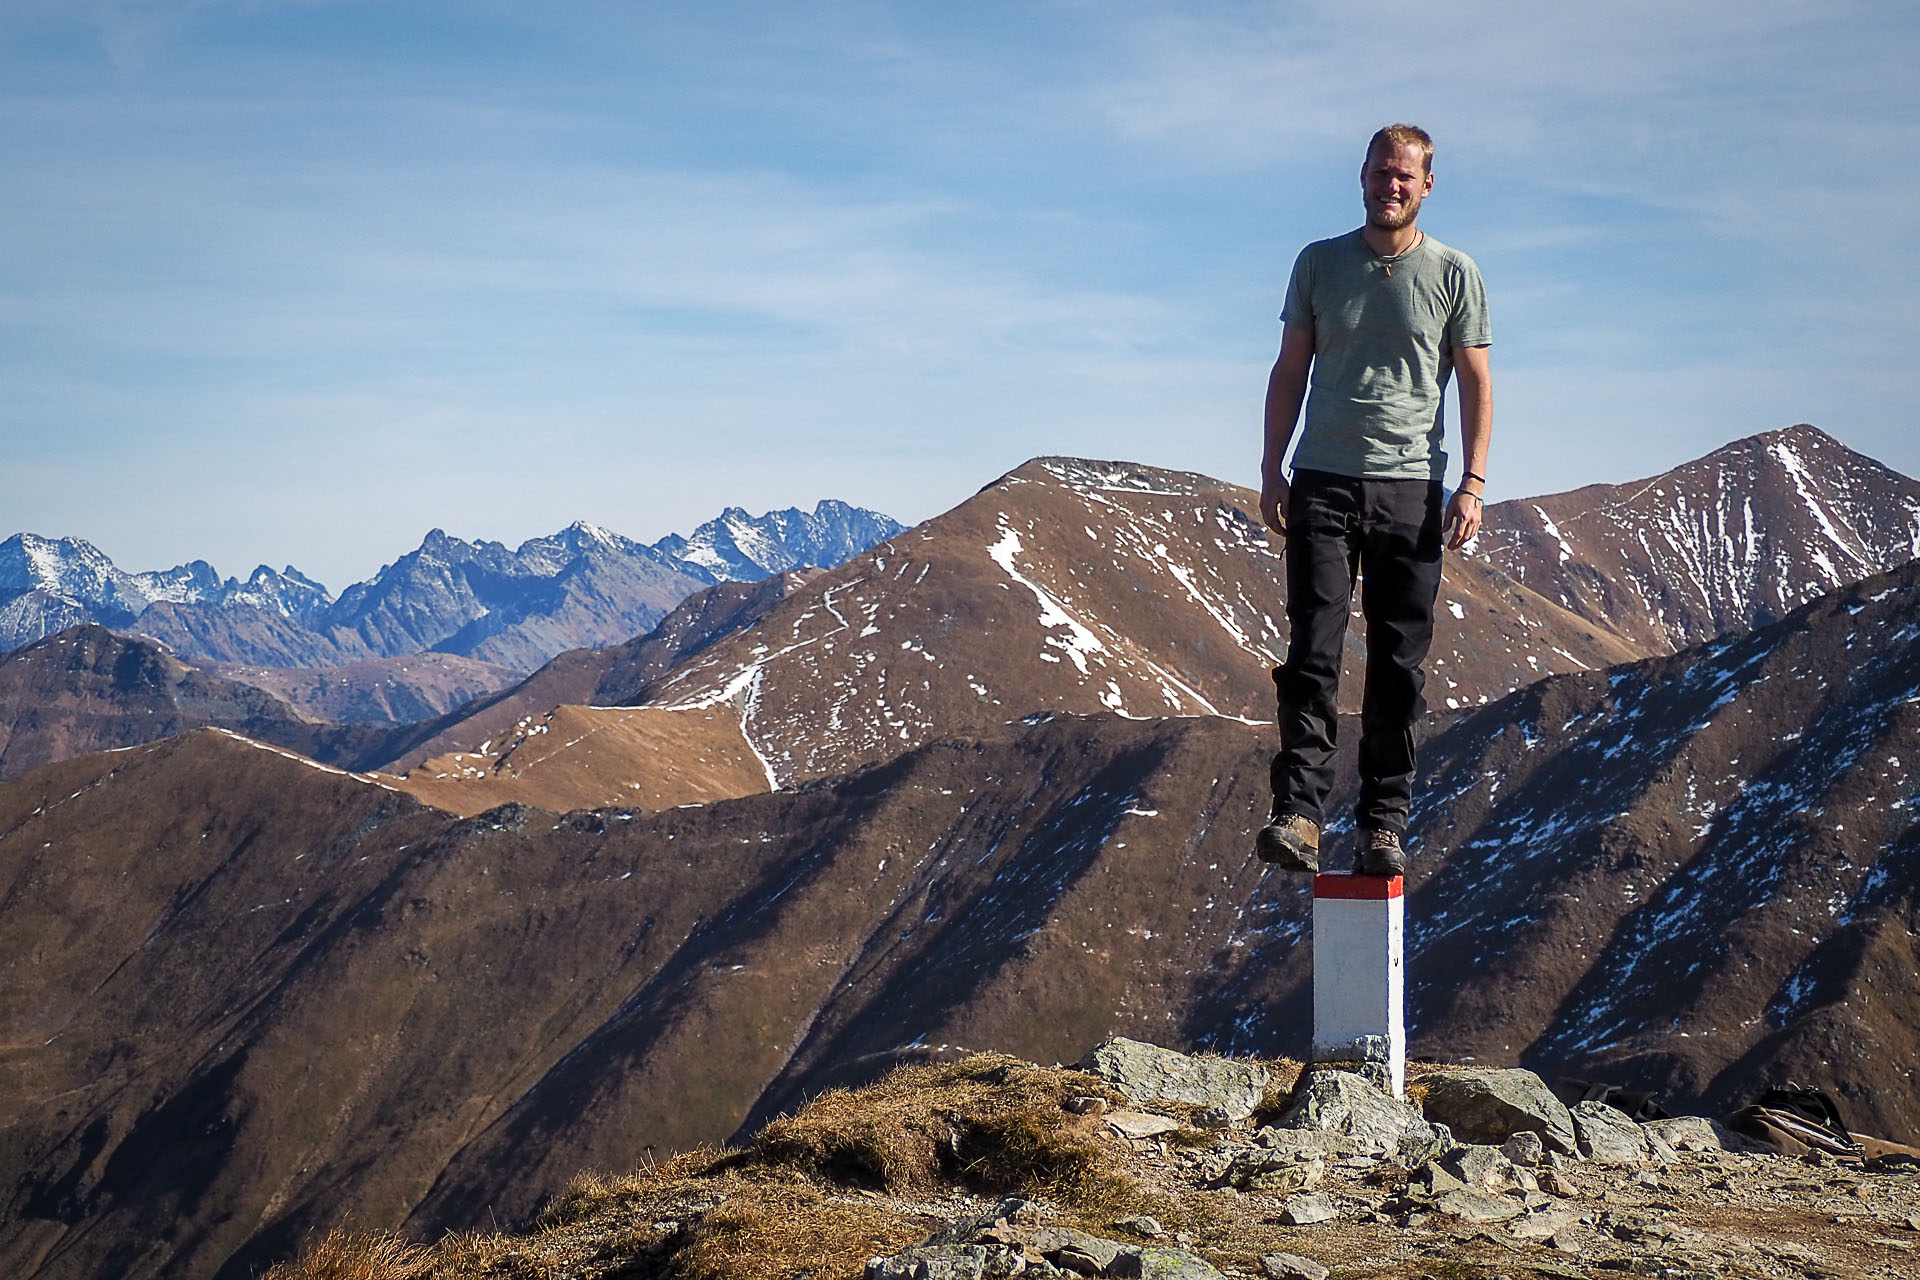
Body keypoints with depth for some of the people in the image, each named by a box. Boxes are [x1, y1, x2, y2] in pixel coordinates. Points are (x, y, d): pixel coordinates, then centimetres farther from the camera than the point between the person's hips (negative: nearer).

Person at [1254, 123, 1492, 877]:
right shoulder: (1319, 263, 10)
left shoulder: (1453, 274, 6)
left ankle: (1384, 824, 5)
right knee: (1312, 652, -9)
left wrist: (1473, 483, -5)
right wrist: (1271, 470, 5)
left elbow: (1476, 383, 5)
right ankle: (1298, 814, -12)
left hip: (1411, 487, 0)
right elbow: (1290, 371, 13)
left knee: (1399, 666, 0)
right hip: (1323, 482, 1)